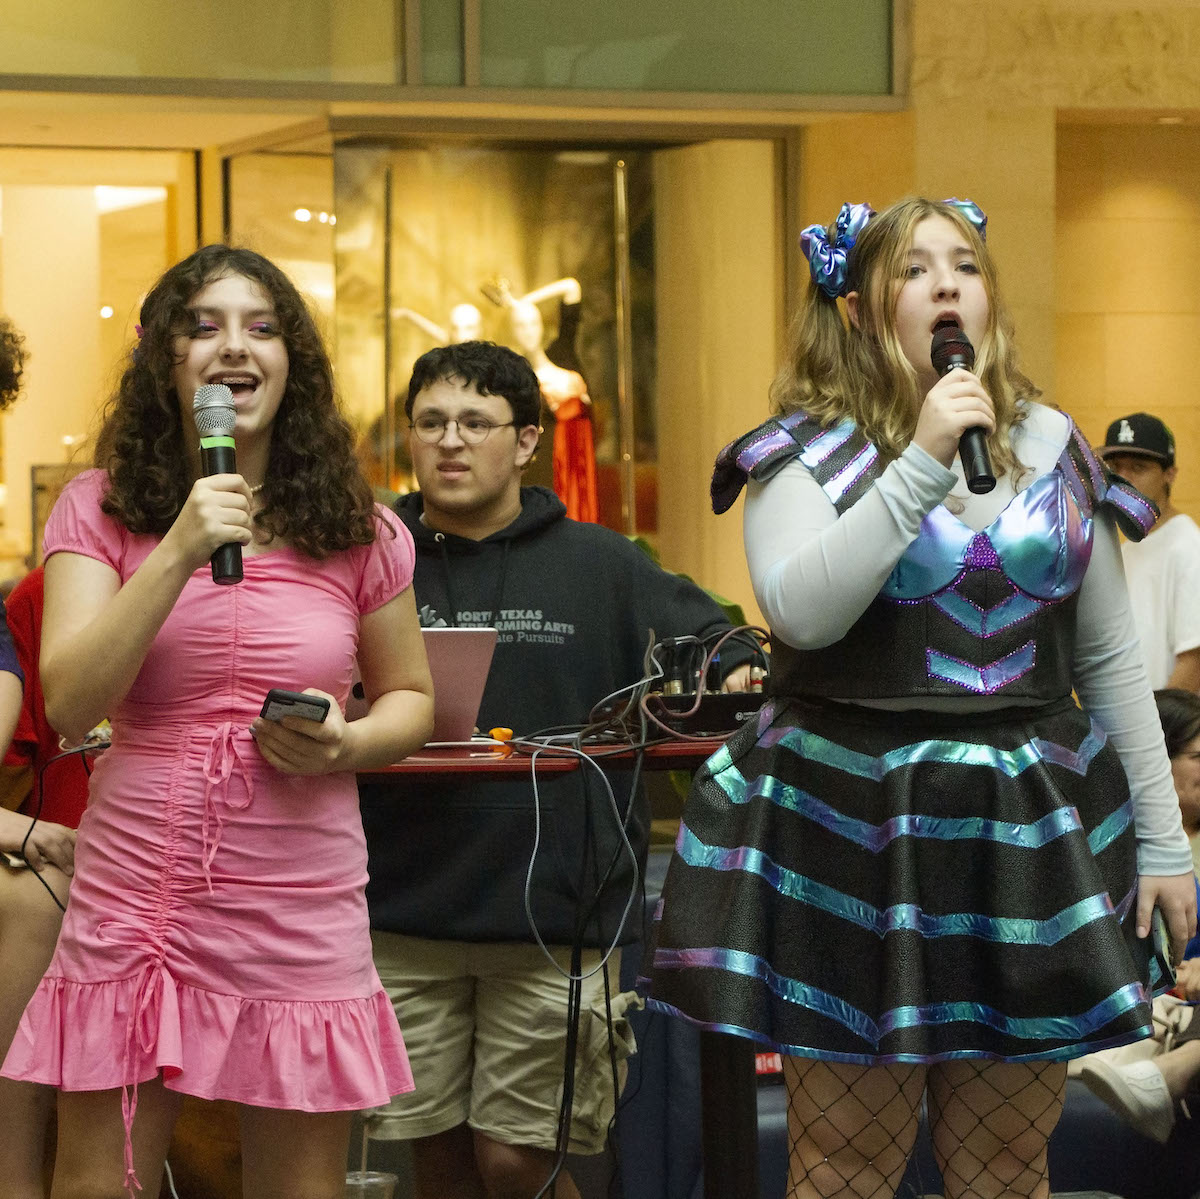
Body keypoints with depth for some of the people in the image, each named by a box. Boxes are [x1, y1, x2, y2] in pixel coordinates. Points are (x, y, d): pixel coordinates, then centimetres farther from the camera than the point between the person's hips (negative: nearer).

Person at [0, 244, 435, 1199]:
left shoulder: (361, 534, 4)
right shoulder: (100, 511, 1)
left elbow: (409, 695, 16)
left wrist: (345, 745, -7)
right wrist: (178, 553, -18)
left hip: (301, 916, 1)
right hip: (132, 898, 0)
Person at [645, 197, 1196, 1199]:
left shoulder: (1052, 448, 10)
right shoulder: (809, 450, -1)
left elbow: (1111, 658, 12)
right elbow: (802, 610, -19)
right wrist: (924, 465, -21)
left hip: (1029, 833, 3)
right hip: (857, 830, -3)